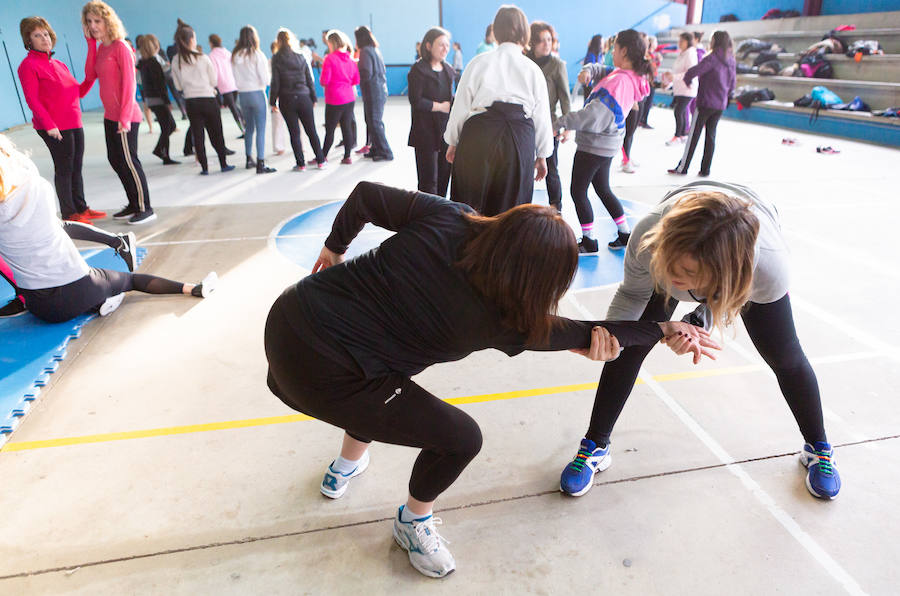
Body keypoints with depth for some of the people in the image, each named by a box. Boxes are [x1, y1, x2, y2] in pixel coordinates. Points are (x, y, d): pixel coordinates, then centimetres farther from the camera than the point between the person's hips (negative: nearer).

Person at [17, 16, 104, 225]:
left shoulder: (59, 64, 18)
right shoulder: (28, 65, -5)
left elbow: (79, 92, 19)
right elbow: (32, 100, -12)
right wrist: (49, 125, -19)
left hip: (75, 125, 8)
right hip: (54, 128, -7)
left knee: (76, 168, 13)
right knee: (64, 169, -3)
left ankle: (81, 208, 23)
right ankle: (68, 214, 4)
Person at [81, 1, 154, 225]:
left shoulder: (120, 47, -10)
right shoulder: (101, 48, 14)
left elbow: (129, 83, -15)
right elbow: (90, 75, 7)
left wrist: (125, 117, -20)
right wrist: (91, 44, 5)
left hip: (125, 117, -9)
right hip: (110, 116, 9)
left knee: (129, 162, -6)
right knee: (115, 160, 14)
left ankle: (146, 209, 2)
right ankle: (134, 204, 23)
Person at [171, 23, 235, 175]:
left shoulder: (176, 61, 0)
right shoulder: (203, 58, -8)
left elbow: (178, 86, 7)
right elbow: (214, 81, -1)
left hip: (190, 102, 2)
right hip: (208, 99, -2)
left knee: (197, 134, 7)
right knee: (216, 133, 8)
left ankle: (204, 167, 8)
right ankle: (224, 164, 14)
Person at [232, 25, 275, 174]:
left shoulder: (234, 56, 5)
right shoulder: (257, 55, -10)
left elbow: (235, 79, 10)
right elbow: (265, 79, -11)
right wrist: (264, 83, 9)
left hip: (242, 94, 6)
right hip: (257, 93, -5)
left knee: (249, 128, 18)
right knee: (260, 129, -4)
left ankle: (249, 159, 25)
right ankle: (260, 164, -6)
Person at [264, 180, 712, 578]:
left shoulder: (447, 216, -6)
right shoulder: (493, 322, -14)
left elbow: (366, 196, 3)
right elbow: (584, 334, -3)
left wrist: (335, 246, 21)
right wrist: (664, 330, 8)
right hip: (325, 375, -8)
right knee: (460, 438, 3)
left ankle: (346, 466, 58)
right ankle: (413, 522, 31)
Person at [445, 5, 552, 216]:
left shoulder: (479, 63, 3)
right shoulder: (533, 70, 8)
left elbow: (461, 105, 4)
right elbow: (541, 116, 11)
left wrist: (453, 142, 14)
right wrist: (542, 156, 20)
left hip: (478, 136, -1)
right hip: (519, 141, 1)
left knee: (470, 206, 8)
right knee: (510, 207, 9)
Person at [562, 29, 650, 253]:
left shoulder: (619, 81, -25)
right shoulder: (631, 76, 5)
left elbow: (592, 114, -30)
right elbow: (601, 69, 19)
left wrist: (560, 124, -24)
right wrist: (588, 69, -4)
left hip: (594, 145, -10)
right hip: (608, 144, 10)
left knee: (578, 191, 3)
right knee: (603, 189, 21)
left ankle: (589, 241, 11)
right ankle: (625, 234, 28)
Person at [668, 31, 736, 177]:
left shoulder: (712, 58, -13)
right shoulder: (731, 61, 10)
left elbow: (694, 71, -23)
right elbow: (732, 84, 16)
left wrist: (687, 80, -4)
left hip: (706, 103, -7)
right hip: (720, 105, 7)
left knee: (694, 134, -1)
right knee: (711, 135, 10)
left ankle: (682, 167, 3)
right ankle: (705, 169, 11)